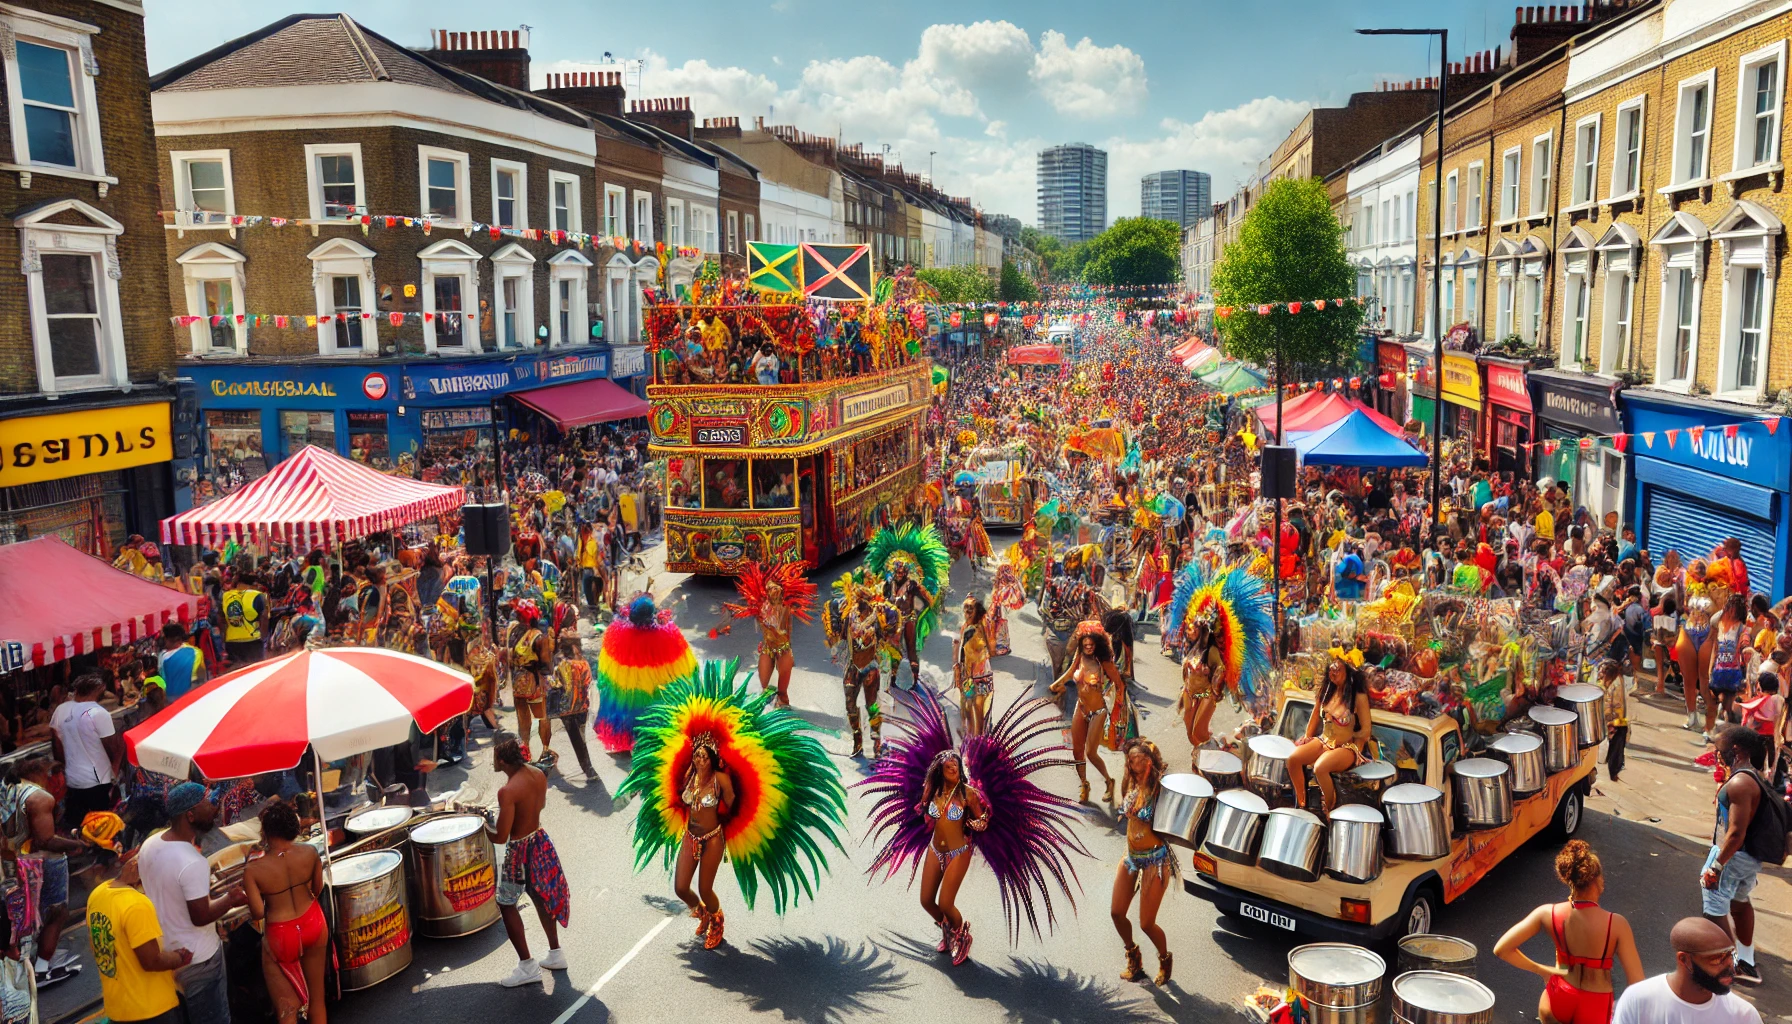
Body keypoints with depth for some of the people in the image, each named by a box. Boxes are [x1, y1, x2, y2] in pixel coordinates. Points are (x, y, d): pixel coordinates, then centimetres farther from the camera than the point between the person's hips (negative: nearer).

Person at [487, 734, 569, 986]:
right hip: (540, 840, 8)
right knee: (541, 896, 24)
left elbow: (501, 837, -26)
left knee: (506, 904, 12)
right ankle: (556, 953, 36)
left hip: (520, 850, -8)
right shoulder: (538, 774, -6)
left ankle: (527, 966, 14)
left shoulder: (507, 791, -29)